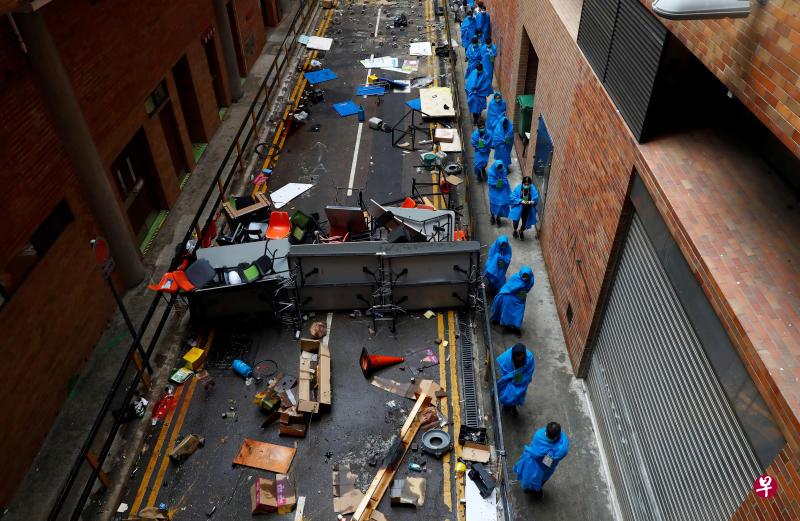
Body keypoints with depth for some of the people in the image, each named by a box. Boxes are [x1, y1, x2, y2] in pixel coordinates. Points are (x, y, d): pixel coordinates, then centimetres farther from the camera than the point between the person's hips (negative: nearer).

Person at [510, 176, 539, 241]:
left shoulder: (533, 189, -15)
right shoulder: (518, 188, -18)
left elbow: (536, 200, -11)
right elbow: (512, 198, -16)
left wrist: (530, 202, -31)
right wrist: (521, 201, -27)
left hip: (528, 210, 1)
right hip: (518, 209, -1)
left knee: (524, 222, 15)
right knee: (515, 221, 7)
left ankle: (521, 232, 48)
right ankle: (515, 230, 42)